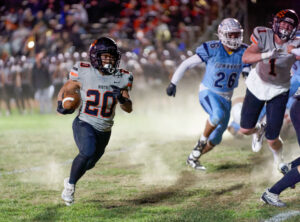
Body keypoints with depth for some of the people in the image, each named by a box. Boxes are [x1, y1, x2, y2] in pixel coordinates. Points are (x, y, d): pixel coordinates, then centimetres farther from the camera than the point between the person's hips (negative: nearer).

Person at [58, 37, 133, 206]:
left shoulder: (120, 78, -5)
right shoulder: (84, 73, -12)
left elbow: (129, 109, -3)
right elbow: (65, 89, 4)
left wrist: (122, 98, -25)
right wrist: (61, 105, -15)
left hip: (104, 130, 4)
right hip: (84, 124, -4)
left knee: (89, 164, 17)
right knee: (88, 152, -31)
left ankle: (71, 182, 48)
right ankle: (71, 184, -9)